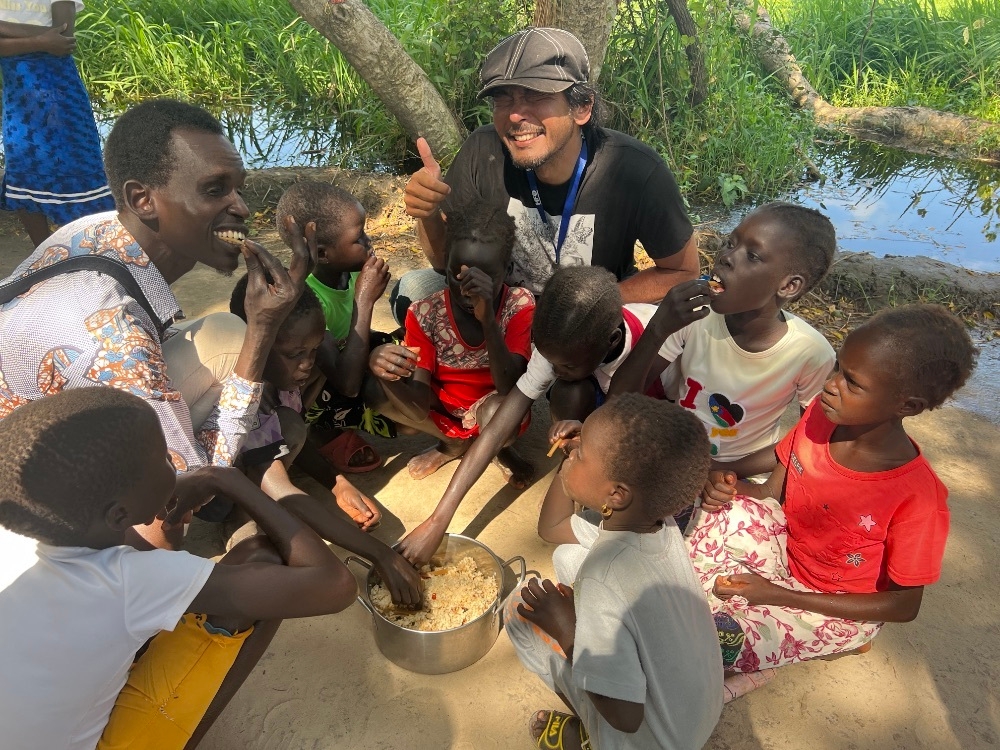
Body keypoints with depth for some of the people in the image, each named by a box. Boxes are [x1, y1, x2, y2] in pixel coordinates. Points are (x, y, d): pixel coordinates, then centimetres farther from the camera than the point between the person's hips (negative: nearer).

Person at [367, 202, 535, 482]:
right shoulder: (425, 313, -18)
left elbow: (511, 390, -33)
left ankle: (502, 450, 3)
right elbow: (422, 405, -22)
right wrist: (391, 373, -45)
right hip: (442, 410, 2)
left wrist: (488, 319, -47)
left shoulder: (520, 305, -21)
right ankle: (452, 442, 3)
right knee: (374, 388, -23)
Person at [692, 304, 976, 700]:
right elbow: (772, 493, -3)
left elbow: (904, 605, -17)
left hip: (838, 610, -4)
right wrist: (729, 487, -27)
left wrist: (777, 595, -22)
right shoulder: (820, 413, -16)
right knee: (737, 513, -27)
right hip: (787, 548, 4)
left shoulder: (915, 495, -28)